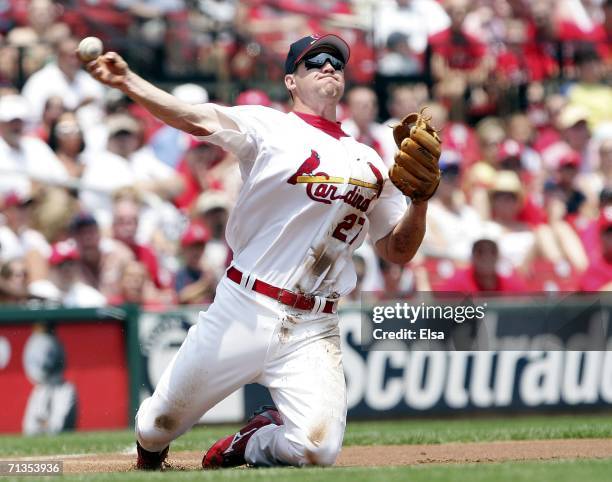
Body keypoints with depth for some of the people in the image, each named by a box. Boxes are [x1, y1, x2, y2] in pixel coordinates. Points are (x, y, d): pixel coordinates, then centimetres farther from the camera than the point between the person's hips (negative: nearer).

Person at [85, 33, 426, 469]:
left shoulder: (370, 163, 16)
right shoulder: (270, 127, 2)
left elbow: (399, 252, 18)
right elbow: (196, 119, -15)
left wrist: (422, 196, -1)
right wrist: (127, 81, -32)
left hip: (314, 330, 3)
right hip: (245, 312, -2)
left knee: (318, 448, -18)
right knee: (157, 429, 3)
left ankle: (245, 446, 16)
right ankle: (149, 462, 42)